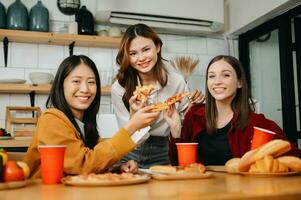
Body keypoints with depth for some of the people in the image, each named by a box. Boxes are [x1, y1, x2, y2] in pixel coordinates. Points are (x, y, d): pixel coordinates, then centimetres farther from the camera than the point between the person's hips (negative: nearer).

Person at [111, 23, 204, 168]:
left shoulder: (176, 82, -5)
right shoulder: (119, 88, -7)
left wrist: (193, 106, -12)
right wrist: (133, 113, -22)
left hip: (163, 155, 1)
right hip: (130, 155, 0)